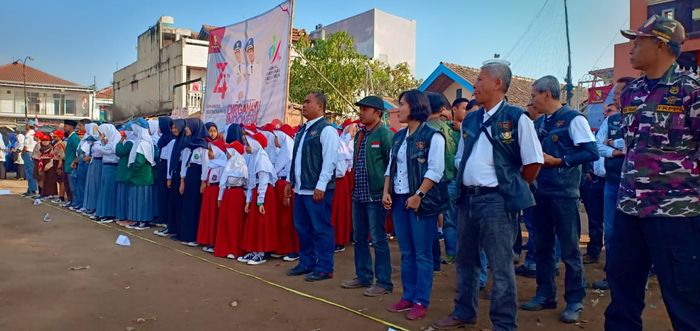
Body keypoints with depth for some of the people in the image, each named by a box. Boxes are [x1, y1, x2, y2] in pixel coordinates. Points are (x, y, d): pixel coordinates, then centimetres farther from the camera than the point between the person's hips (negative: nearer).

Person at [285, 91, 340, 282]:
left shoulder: (326, 130, -11)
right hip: (300, 188, 9)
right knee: (302, 228, 16)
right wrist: (290, 181, 17)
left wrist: (321, 186, -21)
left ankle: (324, 268, 10)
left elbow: (329, 161, -17)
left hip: (317, 190, -9)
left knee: (321, 229, 0)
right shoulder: (303, 130, 16)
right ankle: (306, 263, 29)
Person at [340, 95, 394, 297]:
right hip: (358, 194, 8)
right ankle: (363, 277, 29)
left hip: (375, 195, -8)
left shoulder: (385, 134, -10)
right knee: (359, 238, 15)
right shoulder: (359, 135, 13)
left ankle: (383, 282, 11)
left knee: (378, 239, 0)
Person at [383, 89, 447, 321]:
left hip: (421, 201, -7)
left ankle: (421, 302, 10)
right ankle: (408, 296, 23)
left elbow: (435, 171, -14)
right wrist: (386, 192, 3)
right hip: (399, 200, 7)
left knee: (422, 255, 1)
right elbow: (390, 167, 16)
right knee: (406, 253, 13)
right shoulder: (398, 137, 14)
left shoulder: (432, 136, -7)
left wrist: (418, 195, -18)